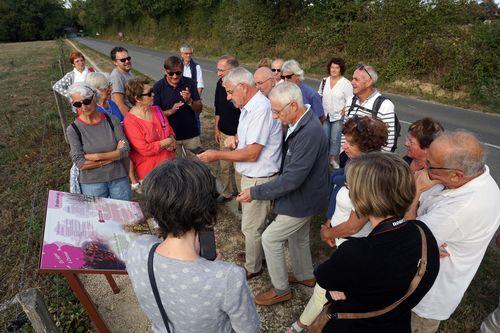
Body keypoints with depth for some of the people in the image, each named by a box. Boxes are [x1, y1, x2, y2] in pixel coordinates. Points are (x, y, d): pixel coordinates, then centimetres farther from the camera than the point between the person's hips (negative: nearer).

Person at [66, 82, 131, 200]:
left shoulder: (112, 121, -1)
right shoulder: (73, 129, -6)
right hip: (92, 183, -1)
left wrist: (97, 157, -15)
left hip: (119, 179, 2)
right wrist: (114, 155, -13)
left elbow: (125, 150, -7)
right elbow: (80, 164, -12)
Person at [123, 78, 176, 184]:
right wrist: (167, 142, -11)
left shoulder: (156, 110, 8)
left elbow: (169, 130, 17)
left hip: (170, 163, 6)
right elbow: (145, 150, -17)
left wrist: (172, 138, -6)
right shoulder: (130, 122, -14)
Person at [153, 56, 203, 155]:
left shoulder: (189, 83, -1)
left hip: (191, 135, 1)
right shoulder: (158, 87, -5)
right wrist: (171, 111, -24)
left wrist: (190, 101, -20)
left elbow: (199, 109, 0)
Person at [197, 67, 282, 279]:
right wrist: (234, 138, -1)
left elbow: (252, 153, -27)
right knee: (254, 222, 25)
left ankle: (252, 268, 27)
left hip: (259, 179, -10)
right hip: (250, 175, 10)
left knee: (251, 227, 7)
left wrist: (218, 155, -20)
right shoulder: (248, 106, 8)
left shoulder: (261, 109, -25)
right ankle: (255, 254, 45)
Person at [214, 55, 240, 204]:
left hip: (238, 135, -6)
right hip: (224, 133, 7)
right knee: (224, 165, 17)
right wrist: (216, 128, 14)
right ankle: (226, 192, 35)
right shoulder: (220, 84, 2)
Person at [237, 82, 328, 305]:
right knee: (298, 237, 25)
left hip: (302, 200, -9)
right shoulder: (300, 124, -1)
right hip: (304, 195, 9)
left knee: (270, 238, 2)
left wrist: (255, 192, -24)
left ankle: (280, 290, 21)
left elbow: (292, 179, -32)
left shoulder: (309, 133, -32)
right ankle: (305, 276, 48)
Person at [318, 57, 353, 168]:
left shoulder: (346, 83, -10)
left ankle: (333, 160, 17)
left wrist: (343, 111, -17)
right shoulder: (324, 81, 6)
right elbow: (319, 95, 16)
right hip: (325, 115, 4)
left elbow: (350, 100, -8)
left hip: (338, 116, -4)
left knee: (335, 139, 1)